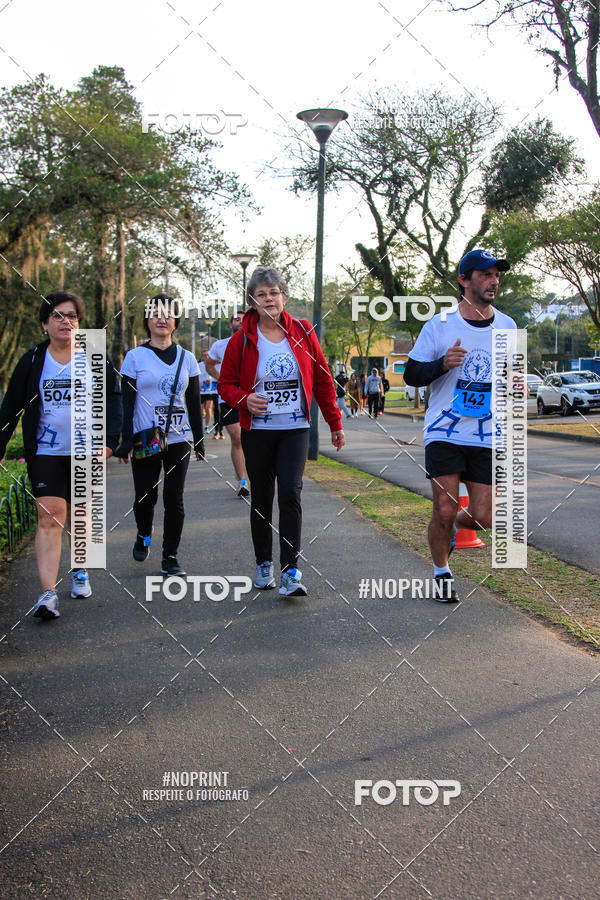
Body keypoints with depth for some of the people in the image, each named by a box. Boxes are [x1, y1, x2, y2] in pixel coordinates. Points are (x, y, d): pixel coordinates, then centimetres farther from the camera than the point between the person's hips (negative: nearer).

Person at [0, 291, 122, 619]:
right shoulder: (32, 361, 4)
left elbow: (113, 399, 4)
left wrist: (109, 438, -8)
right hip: (45, 453, -1)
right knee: (50, 517, -12)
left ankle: (79, 571, 35)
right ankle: (47, 593, -17)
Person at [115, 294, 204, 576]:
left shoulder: (186, 358, 9)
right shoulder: (135, 357, 1)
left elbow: (194, 402, 12)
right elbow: (127, 402, -1)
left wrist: (199, 439, 9)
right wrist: (127, 440, -7)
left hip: (179, 439, 2)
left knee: (174, 499, 1)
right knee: (145, 497, 4)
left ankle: (170, 557, 10)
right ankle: (143, 535, 36)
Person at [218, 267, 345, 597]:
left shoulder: (302, 333, 1)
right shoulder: (242, 339, -2)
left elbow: (323, 380, 8)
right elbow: (226, 384, 4)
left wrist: (335, 424, 10)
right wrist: (244, 399, -18)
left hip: (295, 430, 0)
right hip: (257, 431, 1)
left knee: (290, 493, -15)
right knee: (261, 498, 8)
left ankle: (291, 572, -15)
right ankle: (263, 566, 24)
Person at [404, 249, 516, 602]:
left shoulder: (507, 327, 7)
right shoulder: (439, 325, -5)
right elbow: (411, 375, -2)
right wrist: (442, 364, -21)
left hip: (487, 437, 3)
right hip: (444, 434, -3)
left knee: (483, 518, -3)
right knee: (444, 512, -8)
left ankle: (455, 526, 34)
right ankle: (442, 572, 19)